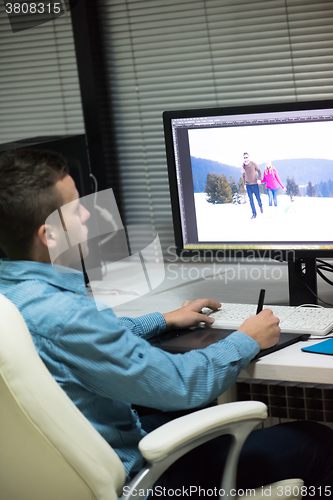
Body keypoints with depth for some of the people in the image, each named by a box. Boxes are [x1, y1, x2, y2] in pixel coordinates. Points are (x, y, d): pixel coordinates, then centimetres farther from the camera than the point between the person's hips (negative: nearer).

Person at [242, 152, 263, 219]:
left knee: (258, 197, 3)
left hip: (255, 184, -3)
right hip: (248, 185, 3)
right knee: (251, 199, 0)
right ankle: (254, 213, 6)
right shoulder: (243, 165, 1)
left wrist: (259, 179, -11)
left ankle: (260, 206, 37)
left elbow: (259, 171, 2)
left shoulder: (253, 164, -9)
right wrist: (244, 183, 14)